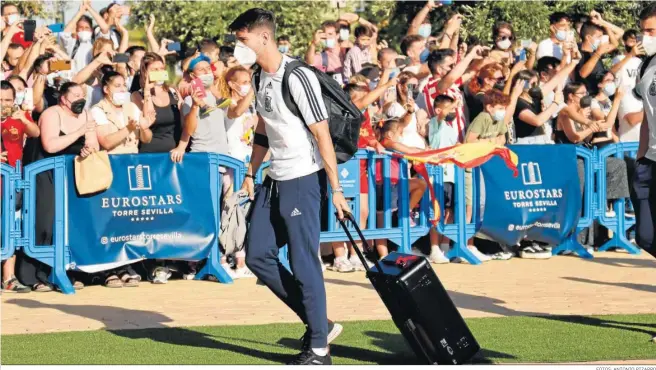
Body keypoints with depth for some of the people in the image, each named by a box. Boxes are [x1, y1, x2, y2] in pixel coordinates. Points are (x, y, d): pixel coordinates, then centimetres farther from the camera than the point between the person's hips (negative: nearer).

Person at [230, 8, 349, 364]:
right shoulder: (261, 78, 8)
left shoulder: (298, 78, -18)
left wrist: (336, 190, -17)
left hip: (303, 179, -9)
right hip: (275, 181, 9)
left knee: (303, 263, -6)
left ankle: (319, 349, 4)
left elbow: (322, 136, -18)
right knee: (258, 256, 9)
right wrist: (251, 174, 20)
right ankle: (316, 321, 19)